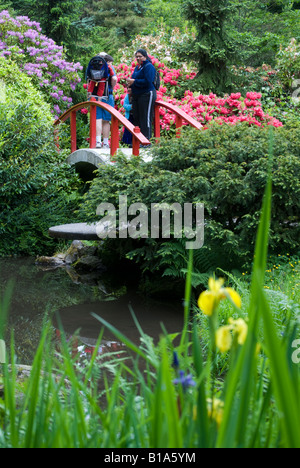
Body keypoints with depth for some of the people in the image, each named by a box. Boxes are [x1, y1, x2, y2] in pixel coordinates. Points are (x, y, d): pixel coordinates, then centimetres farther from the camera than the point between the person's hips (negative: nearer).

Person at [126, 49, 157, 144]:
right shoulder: (137, 67, 19)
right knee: (136, 118, 9)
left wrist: (134, 81, -15)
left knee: (145, 118, -8)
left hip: (146, 95, -9)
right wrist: (130, 83, 4)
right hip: (136, 96, 9)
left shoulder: (148, 66, -9)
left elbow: (147, 81, -19)